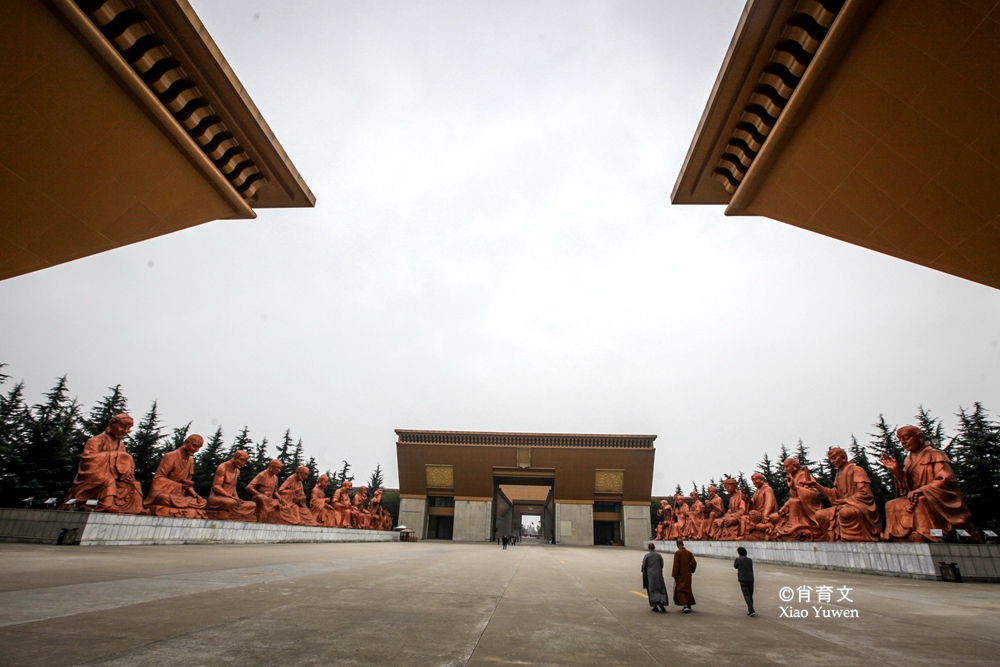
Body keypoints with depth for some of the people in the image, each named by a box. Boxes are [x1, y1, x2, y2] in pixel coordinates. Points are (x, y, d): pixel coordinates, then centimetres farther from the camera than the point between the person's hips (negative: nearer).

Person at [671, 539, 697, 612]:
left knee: (680, 590, 2)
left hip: (680, 575, -5)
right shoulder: (689, 553, 2)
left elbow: (676, 565, -16)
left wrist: (674, 575, -9)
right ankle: (689, 605, 24)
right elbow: (694, 563, 1)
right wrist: (691, 570, 14)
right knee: (687, 589, 18)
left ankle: (684, 606, -11)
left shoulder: (677, 553, -14)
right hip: (688, 575, 6)